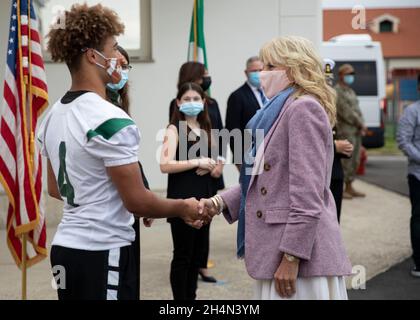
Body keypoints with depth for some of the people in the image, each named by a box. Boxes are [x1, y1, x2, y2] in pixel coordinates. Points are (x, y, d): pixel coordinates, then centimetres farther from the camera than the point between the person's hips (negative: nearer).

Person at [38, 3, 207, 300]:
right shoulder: (110, 120, -19)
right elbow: (137, 201, -18)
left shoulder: (52, 117, 9)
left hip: (65, 247, 9)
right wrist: (184, 208, -1)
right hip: (102, 253, -9)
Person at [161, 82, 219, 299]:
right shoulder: (174, 129, -5)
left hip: (204, 199, 7)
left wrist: (209, 167, -5)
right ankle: (180, 298, 8)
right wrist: (196, 162, -16)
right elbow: (165, 165, -18)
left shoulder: (206, 130, 14)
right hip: (182, 200, -7)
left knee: (197, 254, 12)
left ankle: (191, 296, 22)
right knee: (182, 255, -1)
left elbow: (216, 167, 17)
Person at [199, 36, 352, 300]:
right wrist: (220, 202, 5)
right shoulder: (282, 111, 19)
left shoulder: (304, 108, -12)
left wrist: (291, 258, -21)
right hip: (277, 251, 9)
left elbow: (307, 193, -19)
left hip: (300, 252, -9)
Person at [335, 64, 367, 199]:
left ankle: (349, 188, 18)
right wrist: (361, 124, -10)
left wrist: (361, 127, 2)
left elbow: (357, 110, 18)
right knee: (345, 161, -11)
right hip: (345, 131, -9)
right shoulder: (337, 91, -9)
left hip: (356, 131, 9)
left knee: (355, 161, 11)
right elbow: (346, 112, -15)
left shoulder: (350, 91, 21)